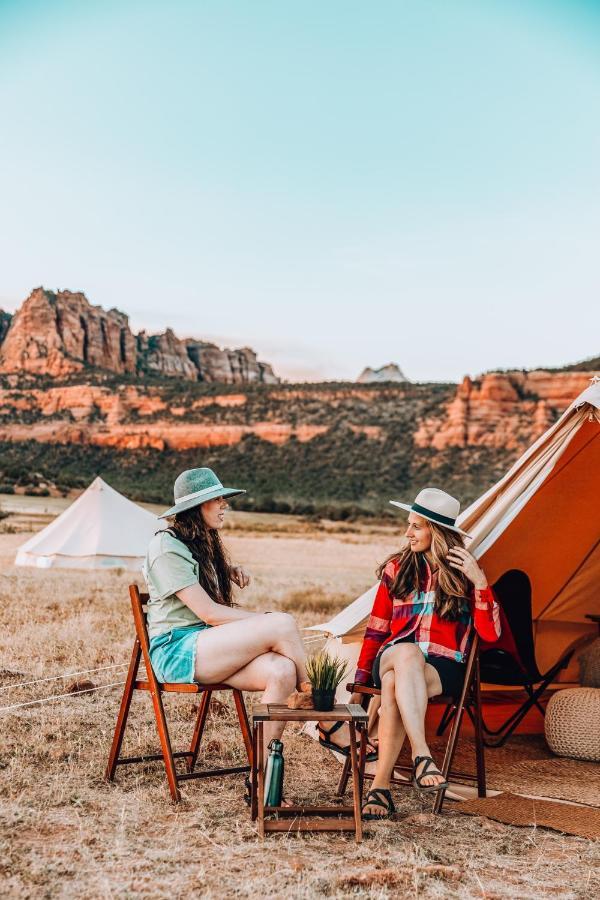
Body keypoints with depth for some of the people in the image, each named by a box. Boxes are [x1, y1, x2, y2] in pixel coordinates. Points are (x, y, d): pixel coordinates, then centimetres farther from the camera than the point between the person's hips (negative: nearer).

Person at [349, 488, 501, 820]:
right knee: (407, 653, -39)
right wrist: (360, 683, 14)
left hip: (443, 668, -1)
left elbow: (490, 634, -5)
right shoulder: (397, 568, 11)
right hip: (393, 659, 1)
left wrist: (480, 582, -14)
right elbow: (376, 629, 15)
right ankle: (422, 757, -49)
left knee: (394, 685, -38)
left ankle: (380, 786, -39)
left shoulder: (463, 575, 5)